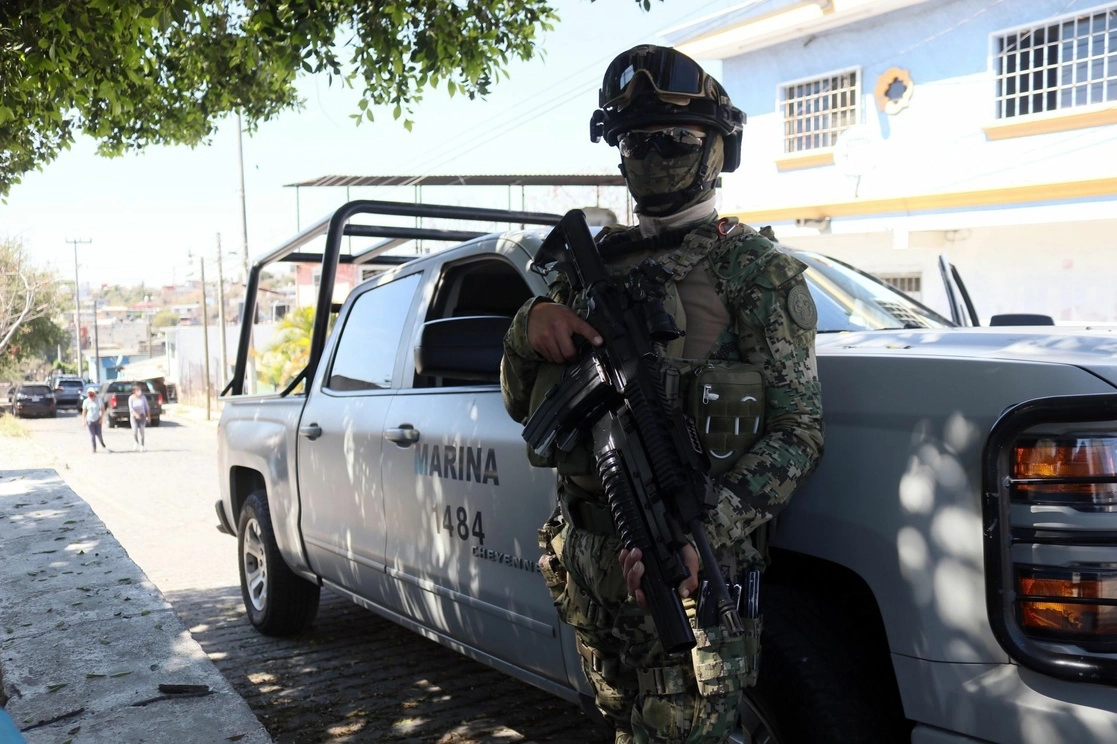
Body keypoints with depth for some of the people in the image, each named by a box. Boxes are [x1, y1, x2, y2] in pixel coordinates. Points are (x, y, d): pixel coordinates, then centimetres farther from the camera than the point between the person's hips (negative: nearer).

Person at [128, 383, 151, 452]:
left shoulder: (143, 397, 0)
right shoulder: (131, 398, -7)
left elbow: (147, 407, 5)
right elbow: (130, 408, -16)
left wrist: (148, 416, 2)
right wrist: (136, 414, -33)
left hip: (142, 416, 1)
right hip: (134, 416, -1)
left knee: (142, 431, -2)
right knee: (135, 431, -11)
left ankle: (141, 446, 5)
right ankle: (135, 442, 18)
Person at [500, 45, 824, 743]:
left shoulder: (752, 267, -4)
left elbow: (797, 429, -12)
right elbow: (522, 404, 14)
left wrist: (706, 536, -27)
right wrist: (529, 325, -9)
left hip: (684, 563, -6)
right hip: (587, 551, 6)